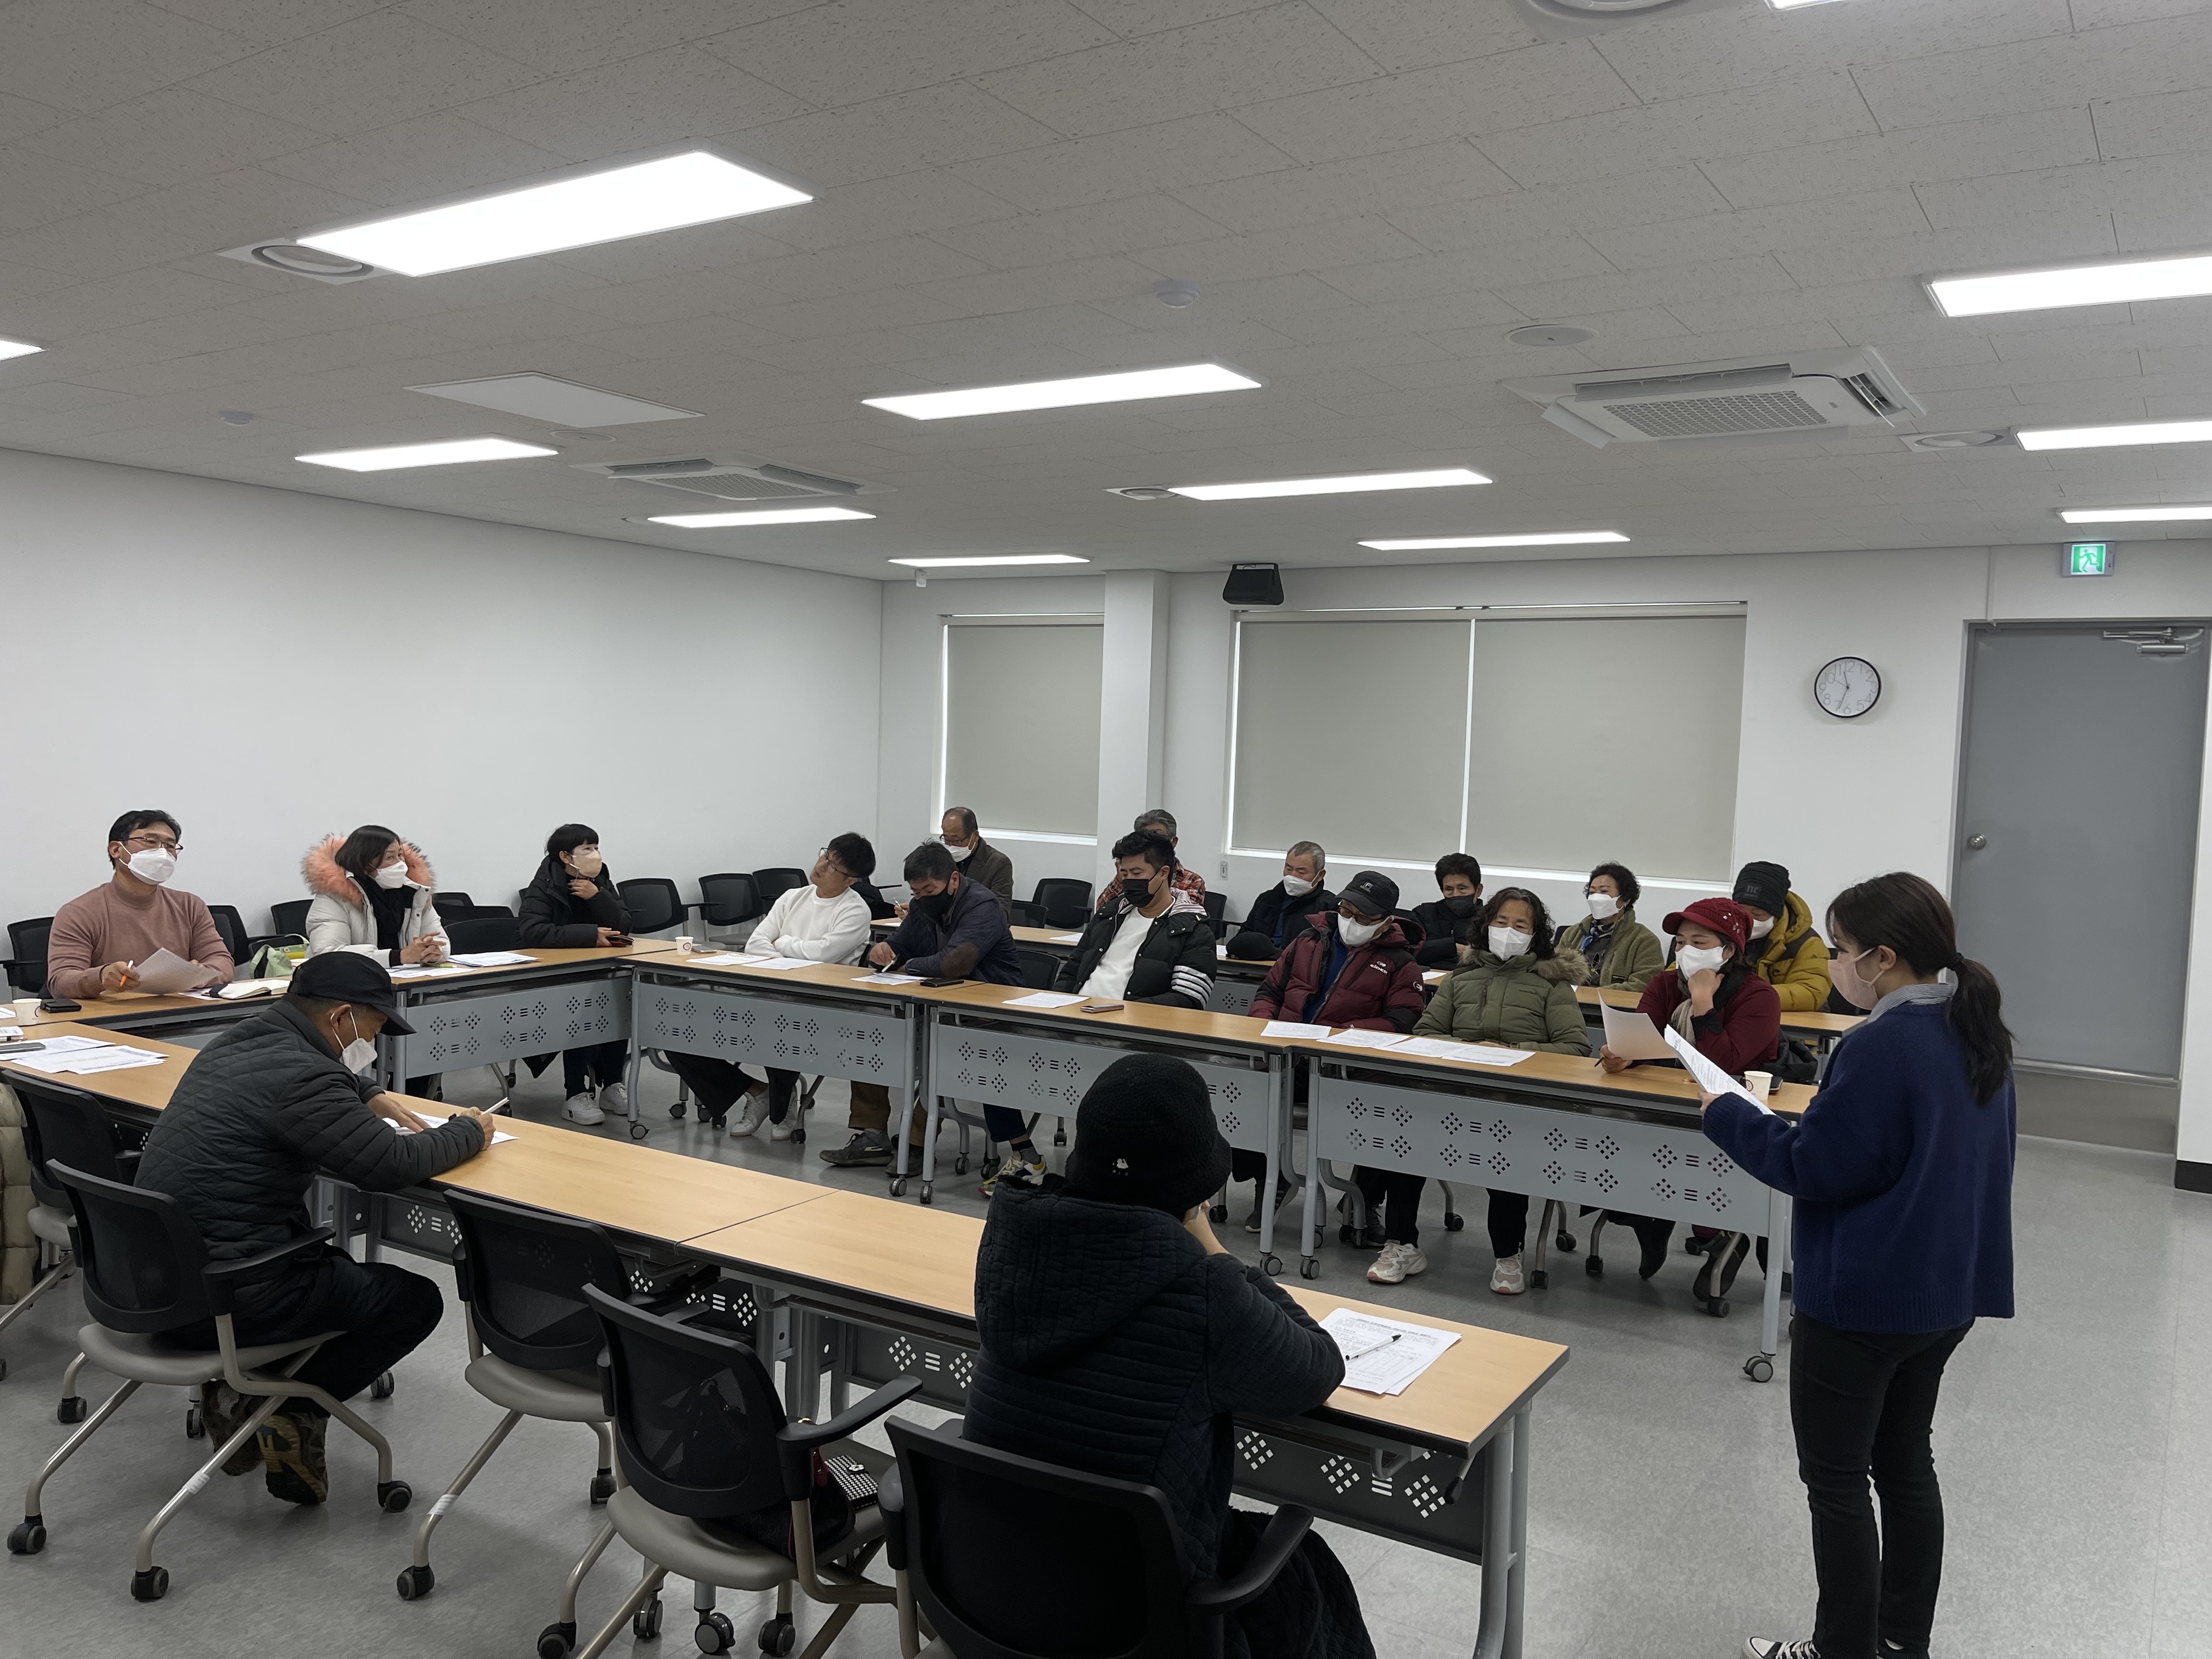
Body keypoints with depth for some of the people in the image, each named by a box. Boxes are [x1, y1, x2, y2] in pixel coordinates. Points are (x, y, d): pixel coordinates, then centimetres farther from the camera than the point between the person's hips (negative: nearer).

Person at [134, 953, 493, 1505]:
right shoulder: (297, 1075, -22)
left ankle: (237, 1391, 17)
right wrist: (467, 1131, -6)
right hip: (221, 1301, -9)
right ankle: (291, 1415, 1)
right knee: (416, 1300, 4)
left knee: (334, 1260, 32)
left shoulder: (239, 1041, 8)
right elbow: (393, 1166, -23)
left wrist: (373, 1097, 18)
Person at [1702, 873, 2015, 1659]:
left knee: (1836, 1478, 6)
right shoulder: (1978, 1034, 5)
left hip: (1862, 1301, -9)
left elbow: (1814, 1166, -21)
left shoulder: (1884, 1045, -24)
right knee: (1905, 1463, 21)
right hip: (1950, 1290, 9)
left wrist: (1727, 1114, -9)